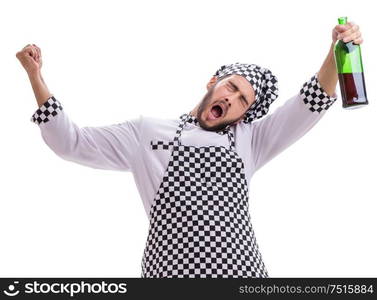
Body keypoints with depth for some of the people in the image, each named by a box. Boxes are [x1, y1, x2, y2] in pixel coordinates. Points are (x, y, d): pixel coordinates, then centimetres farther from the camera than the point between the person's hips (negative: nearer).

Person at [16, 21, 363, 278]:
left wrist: (337, 51, -14)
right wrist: (36, 77, -1)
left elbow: (310, 105, 2)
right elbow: (72, 142, 6)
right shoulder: (145, 132, 8)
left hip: (239, 269, 2)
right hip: (169, 268, -1)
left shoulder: (249, 139, 10)